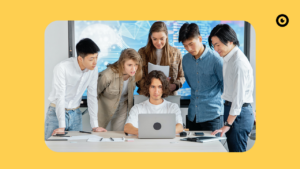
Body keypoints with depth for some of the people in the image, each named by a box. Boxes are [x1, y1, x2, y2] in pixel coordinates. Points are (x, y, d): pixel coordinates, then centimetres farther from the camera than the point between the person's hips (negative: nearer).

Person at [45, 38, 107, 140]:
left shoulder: (94, 69, -9)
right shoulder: (62, 68, -23)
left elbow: (92, 96, -4)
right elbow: (60, 96, -23)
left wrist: (95, 126, -6)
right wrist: (62, 127, -25)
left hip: (75, 114, 4)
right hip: (57, 113, -4)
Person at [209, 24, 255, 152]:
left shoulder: (239, 62, -17)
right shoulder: (228, 59, 12)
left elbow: (239, 96, -20)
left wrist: (228, 124, -17)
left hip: (239, 113, -9)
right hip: (231, 108, 9)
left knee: (237, 150, -4)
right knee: (232, 149, 12)